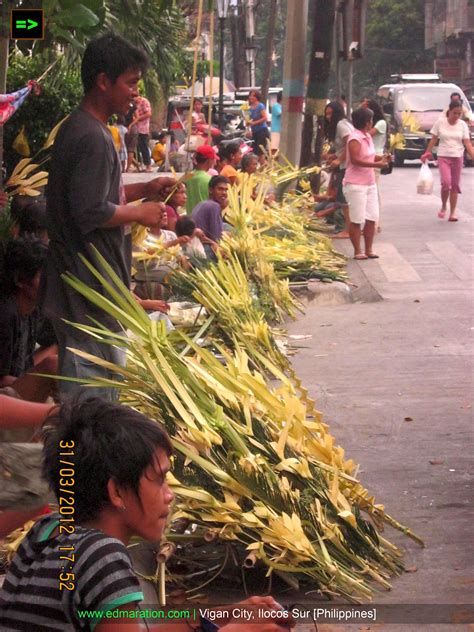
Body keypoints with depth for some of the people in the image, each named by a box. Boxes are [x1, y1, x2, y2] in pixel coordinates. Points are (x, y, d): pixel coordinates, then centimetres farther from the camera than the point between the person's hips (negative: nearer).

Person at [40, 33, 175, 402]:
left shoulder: (76, 128, 13)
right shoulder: (92, 139, -20)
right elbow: (91, 213, -26)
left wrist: (144, 189, 12)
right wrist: (139, 213, -11)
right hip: (91, 287, -11)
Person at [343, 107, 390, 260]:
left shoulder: (367, 136, 12)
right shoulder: (355, 138, -15)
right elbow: (355, 160, -23)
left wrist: (381, 158, 4)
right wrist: (376, 164, -25)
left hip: (370, 183, 9)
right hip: (356, 184, -9)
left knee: (372, 218, 8)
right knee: (357, 220, -2)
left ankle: (368, 250, 16)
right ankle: (357, 251, 6)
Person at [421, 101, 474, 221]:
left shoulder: (462, 125, -1)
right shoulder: (440, 122, -5)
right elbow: (434, 139, 3)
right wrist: (427, 153, 0)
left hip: (458, 157, 2)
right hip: (443, 157, -2)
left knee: (455, 185, 4)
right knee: (446, 182, -19)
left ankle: (452, 213, 11)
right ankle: (443, 206, 6)